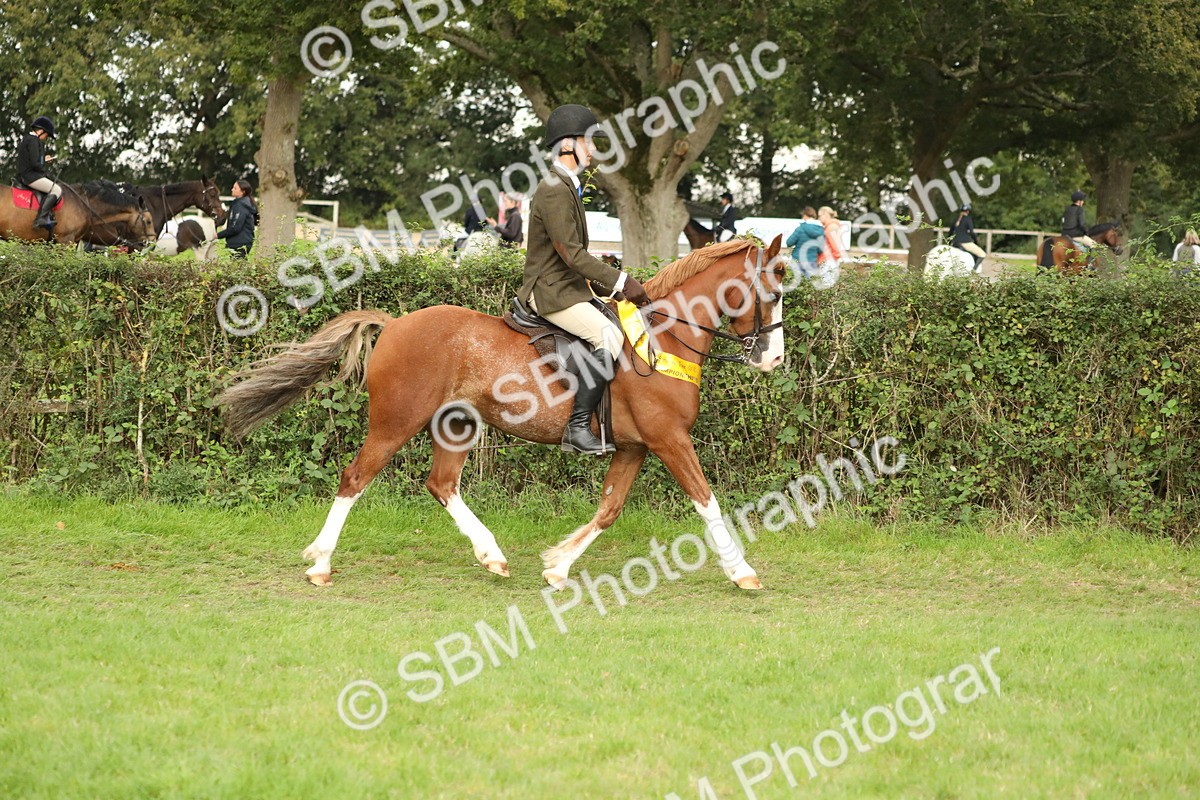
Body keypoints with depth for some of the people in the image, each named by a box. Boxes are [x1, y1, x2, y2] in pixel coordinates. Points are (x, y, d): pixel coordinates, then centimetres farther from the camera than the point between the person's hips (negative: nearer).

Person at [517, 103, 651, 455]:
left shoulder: (567, 186, 17)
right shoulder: (555, 191, -17)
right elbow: (572, 254, -22)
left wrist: (613, 281, 14)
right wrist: (621, 281, -21)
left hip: (569, 288, 11)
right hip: (552, 292, -11)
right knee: (609, 337, -26)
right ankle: (578, 427, -26)